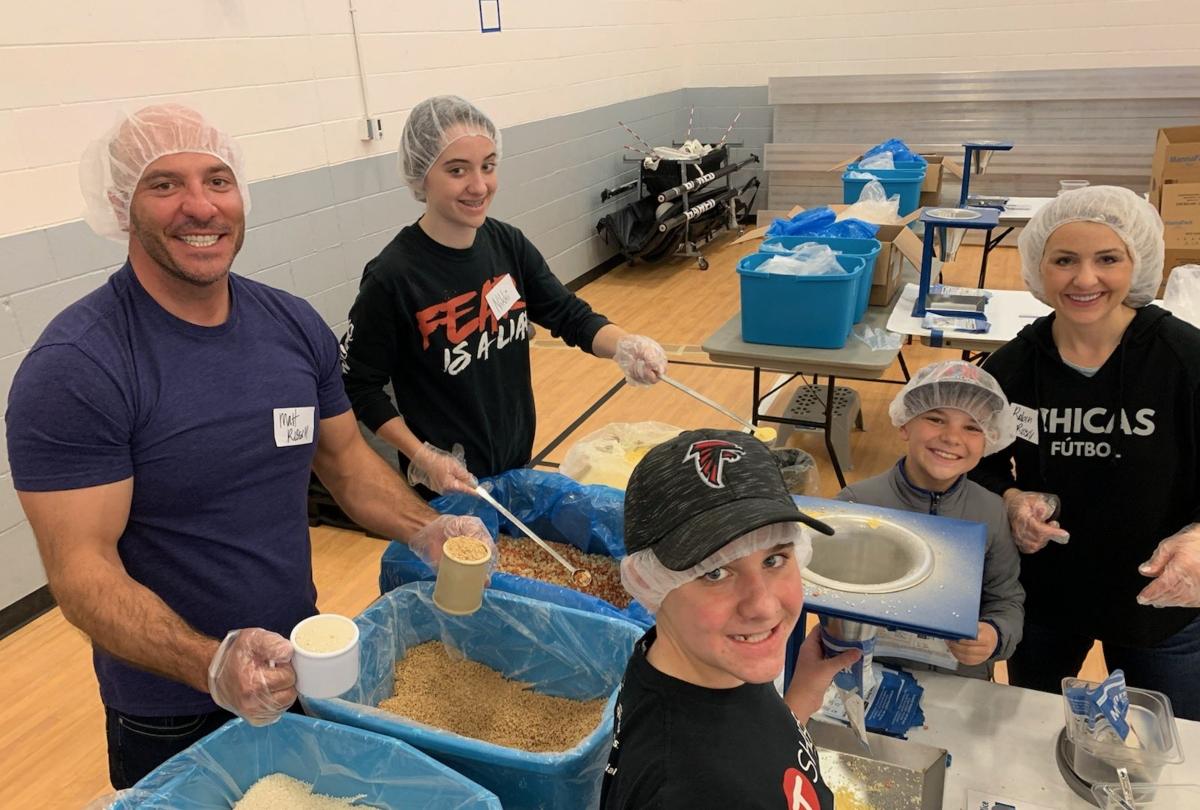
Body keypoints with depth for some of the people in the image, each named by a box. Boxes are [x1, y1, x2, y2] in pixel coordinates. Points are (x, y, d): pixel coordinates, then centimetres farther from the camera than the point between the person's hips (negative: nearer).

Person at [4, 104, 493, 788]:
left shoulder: (297, 326, -5)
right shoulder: (71, 371, -22)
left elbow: (344, 456, 4)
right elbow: (83, 569, -23)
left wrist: (424, 528, -13)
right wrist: (210, 666, -38)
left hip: (304, 669, 5)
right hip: (170, 717, -5)